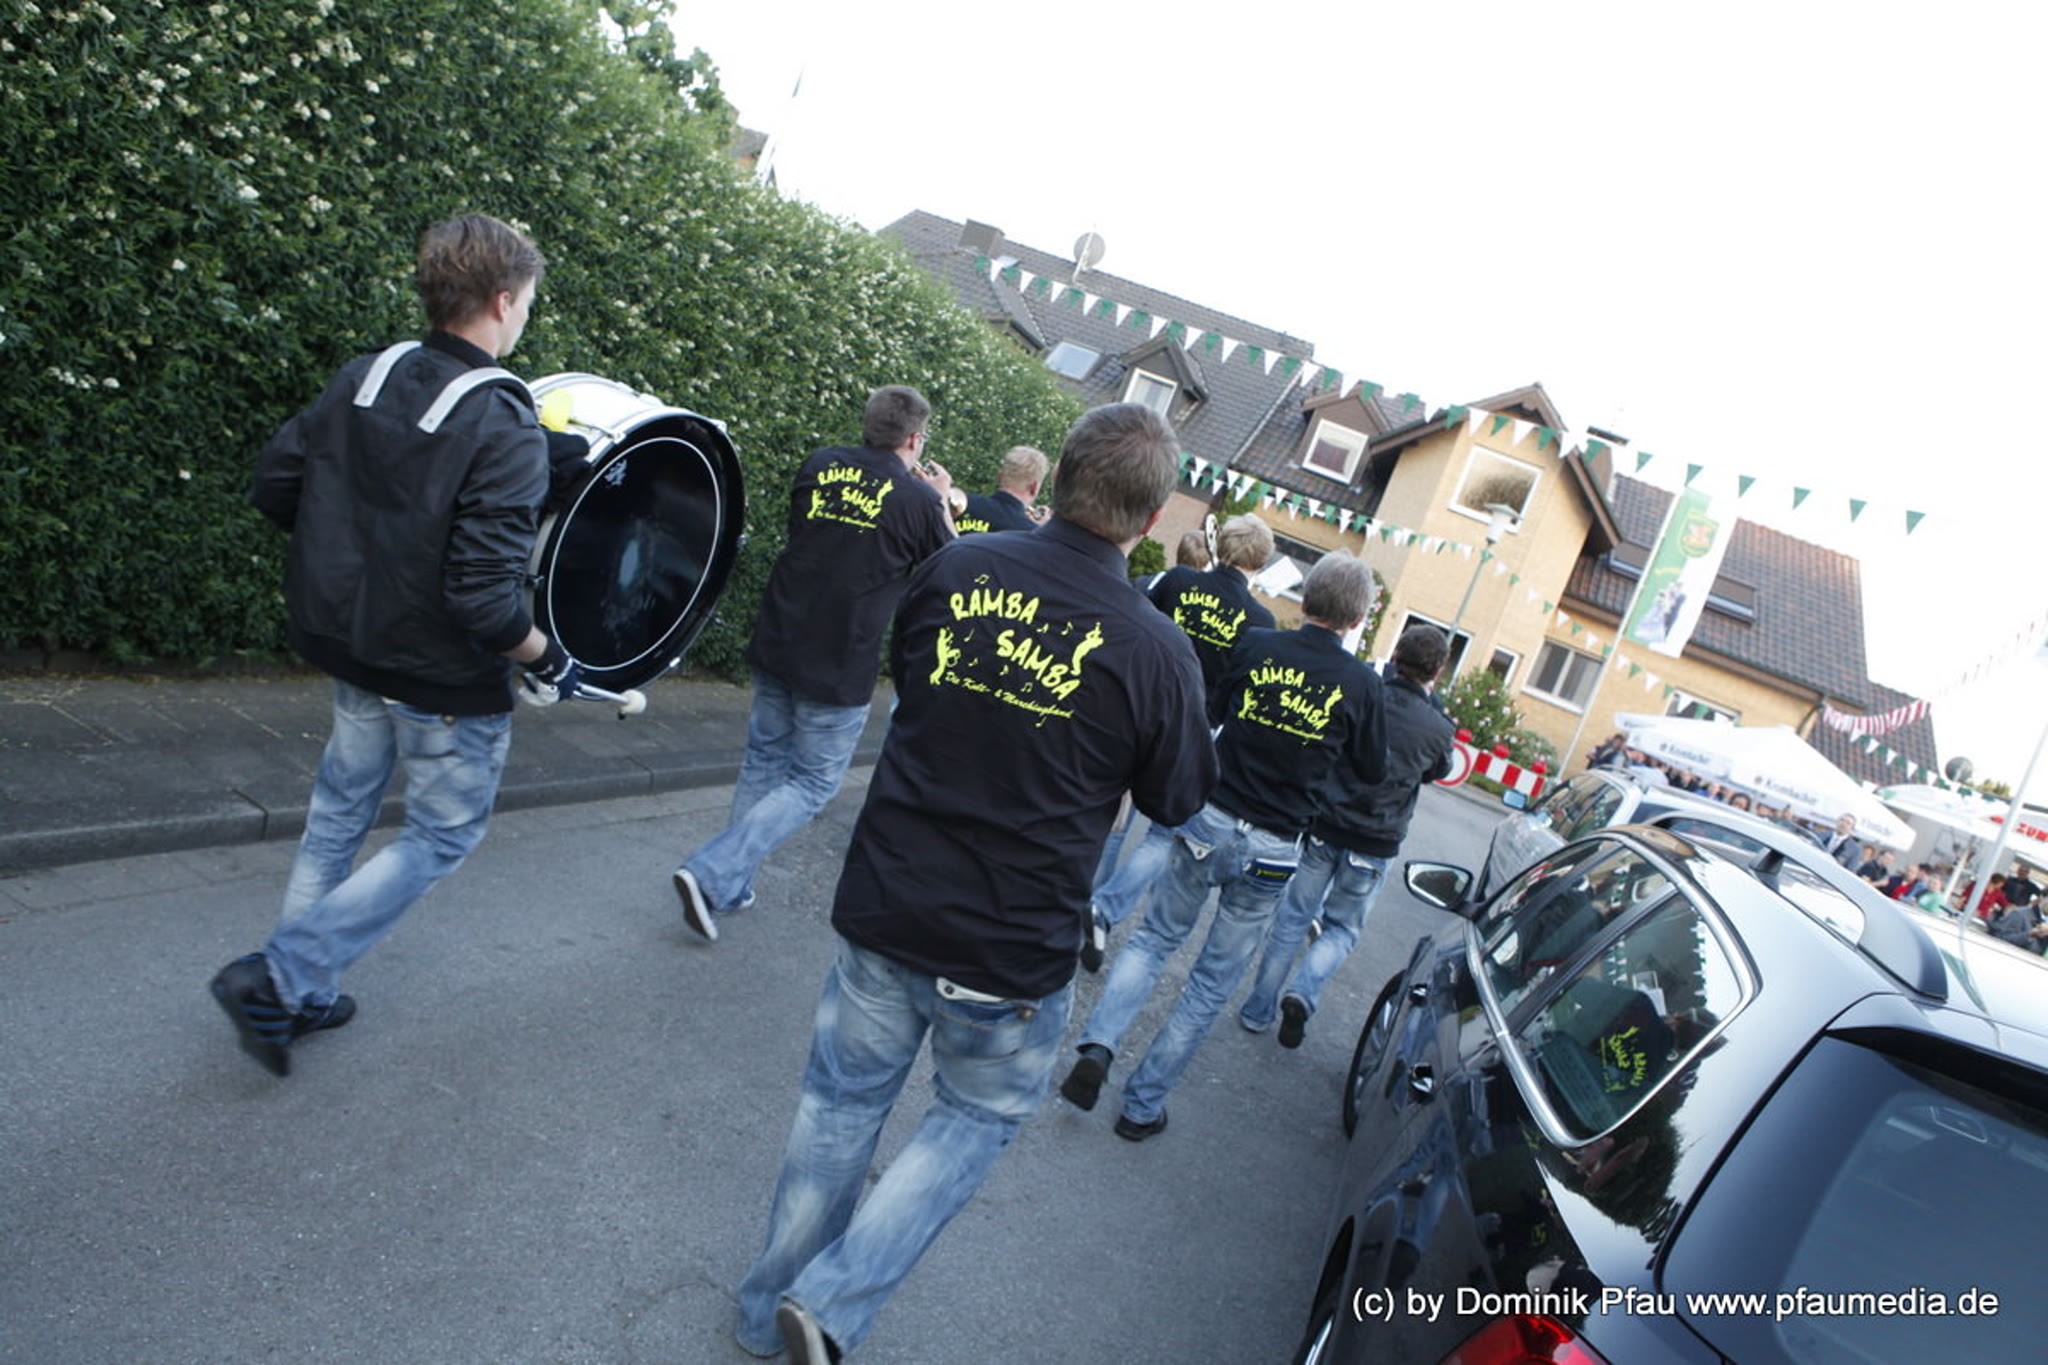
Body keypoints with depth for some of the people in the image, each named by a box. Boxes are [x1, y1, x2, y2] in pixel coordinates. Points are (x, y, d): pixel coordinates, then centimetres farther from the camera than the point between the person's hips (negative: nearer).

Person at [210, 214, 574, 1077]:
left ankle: (298, 995, 36)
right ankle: (279, 977, 10)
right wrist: (546, 661, -12)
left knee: (339, 815, 23)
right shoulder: (505, 431, -25)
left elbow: (273, 486, 4)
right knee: (443, 837, 14)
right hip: (446, 681, -7)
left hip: (349, 649, 7)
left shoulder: (362, 378, -3)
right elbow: (485, 599, -28)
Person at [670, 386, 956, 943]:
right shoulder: (917, 499, -9)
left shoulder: (821, 465, 4)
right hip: (839, 668, -5)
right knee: (813, 782, 8)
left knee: (763, 762, 20)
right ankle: (712, 872, -3)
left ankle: (731, 886, 28)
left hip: (774, 646, 6)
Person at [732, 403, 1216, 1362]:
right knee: (978, 1117, 23)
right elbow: (1176, 799, -2)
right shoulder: (1156, 652, -17)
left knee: (841, 1104, 21)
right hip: (1012, 953, -3)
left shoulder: (957, 570, -8)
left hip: (885, 910, 3)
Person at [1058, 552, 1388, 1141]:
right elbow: (1373, 771, 6)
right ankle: (1143, 1105, 18)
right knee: (1213, 982, 11)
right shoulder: (1361, 683, -7)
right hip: (1273, 849, -1)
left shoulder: (1254, 646, -4)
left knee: (1154, 938, 18)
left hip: (1209, 821, 1)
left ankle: (1098, 1045, -3)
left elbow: (1206, 714, 10)